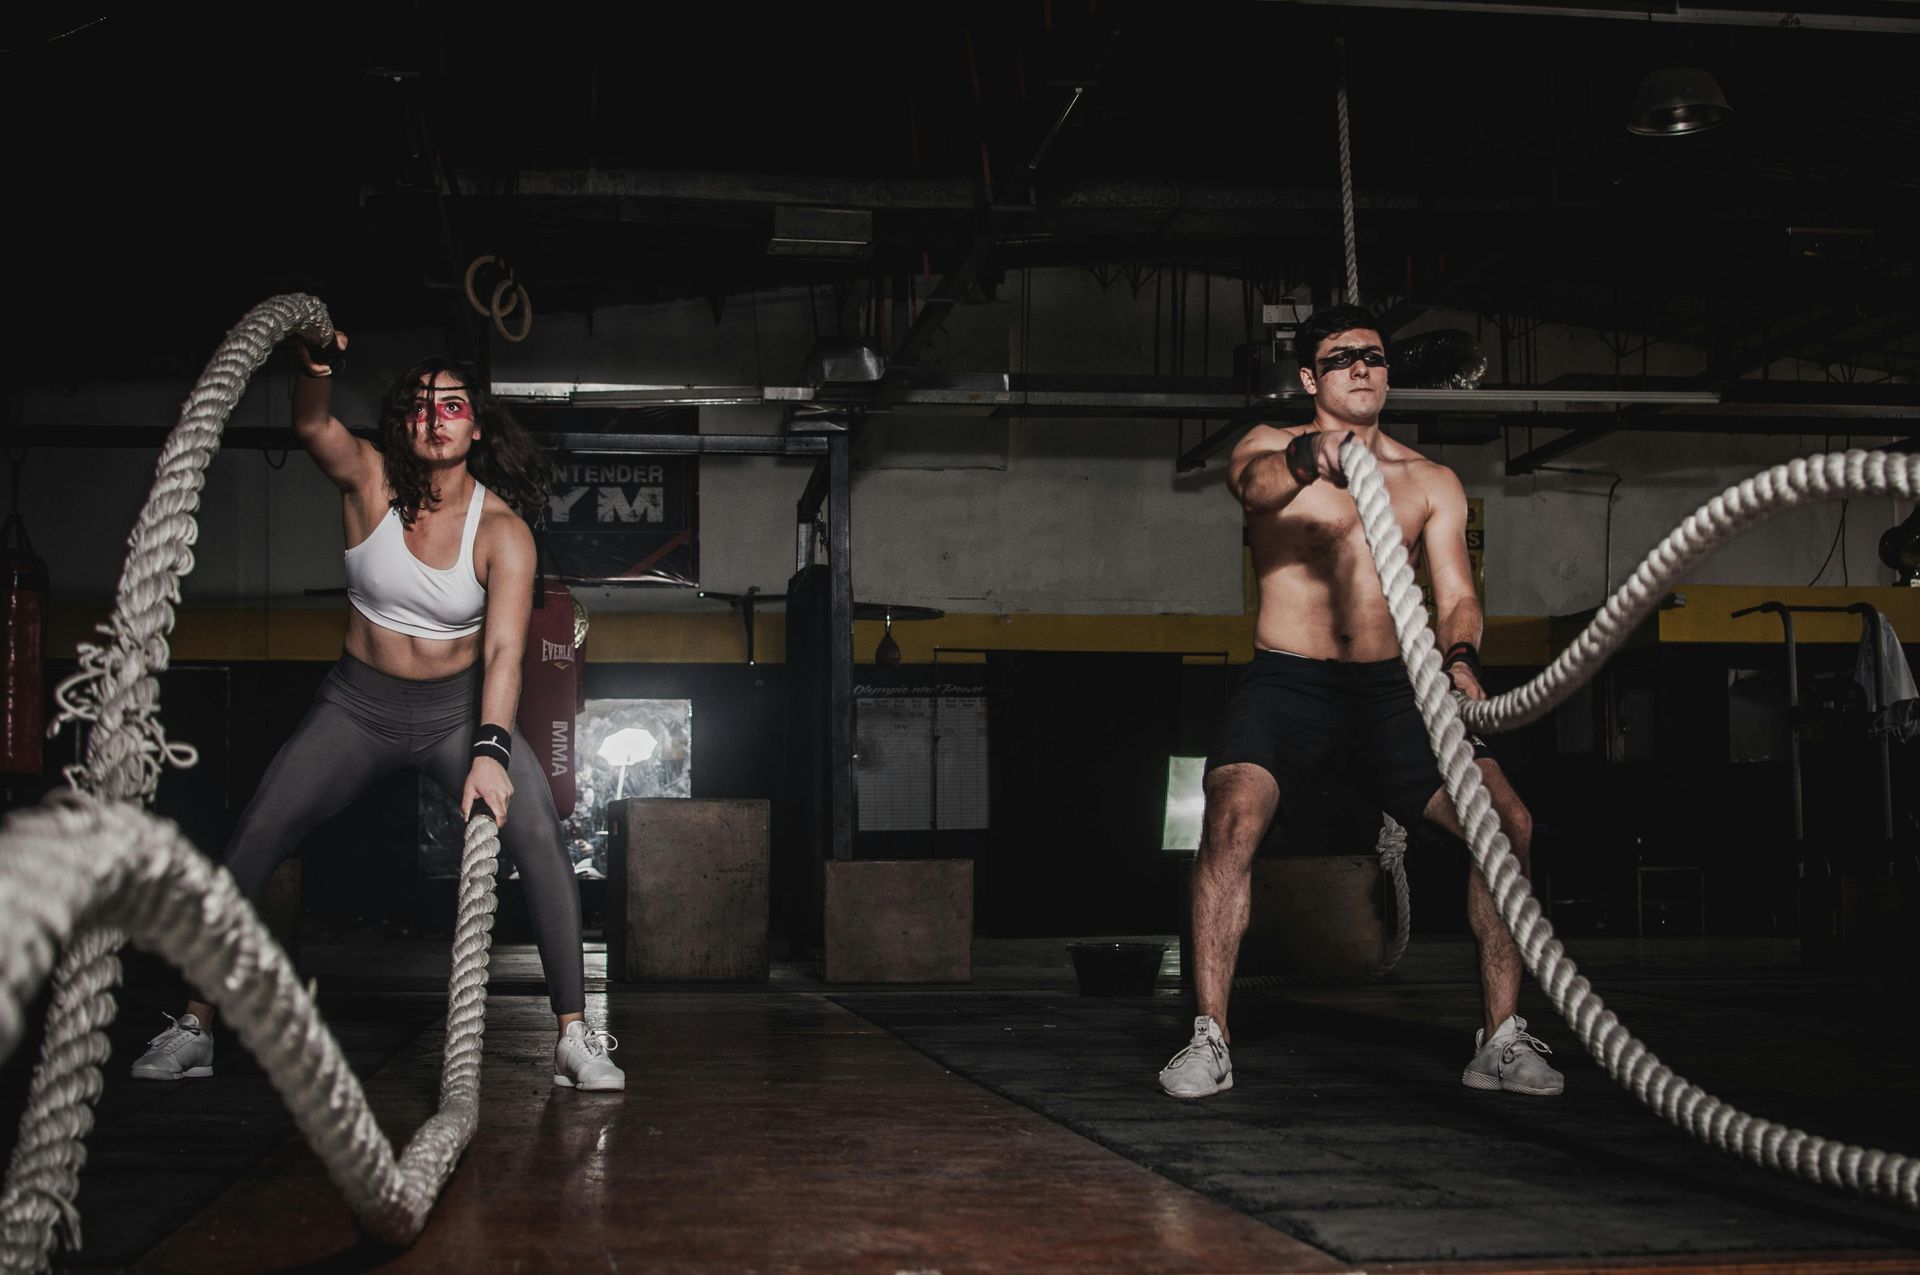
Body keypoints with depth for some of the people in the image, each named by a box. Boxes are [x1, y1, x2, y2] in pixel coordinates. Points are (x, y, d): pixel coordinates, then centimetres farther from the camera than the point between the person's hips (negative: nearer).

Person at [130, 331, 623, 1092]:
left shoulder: (502, 530, -15)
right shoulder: (370, 480, -10)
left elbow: (503, 651, -24)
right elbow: (311, 426, -30)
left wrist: (490, 750, -39)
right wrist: (315, 372, -53)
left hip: (459, 708, -1)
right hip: (359, 703, 2)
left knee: (538, 834, -21)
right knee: (255, 837, -8)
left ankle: (574, 1036, -15)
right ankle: (195, 1023, 5)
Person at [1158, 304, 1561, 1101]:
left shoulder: (1431, 483, 12)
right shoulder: (1273, 446, 3)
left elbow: (1455, 594, 4)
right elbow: (1253, 483, -23)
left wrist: (1459, 657, -20)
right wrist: (1306, 461, -47)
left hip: (1390, 688, 3)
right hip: (1286, 683, -3)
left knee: (1507, 822, -13)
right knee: (1233, 820, -28)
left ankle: (1501, 1041, -2)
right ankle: (1209, 1039, -17)